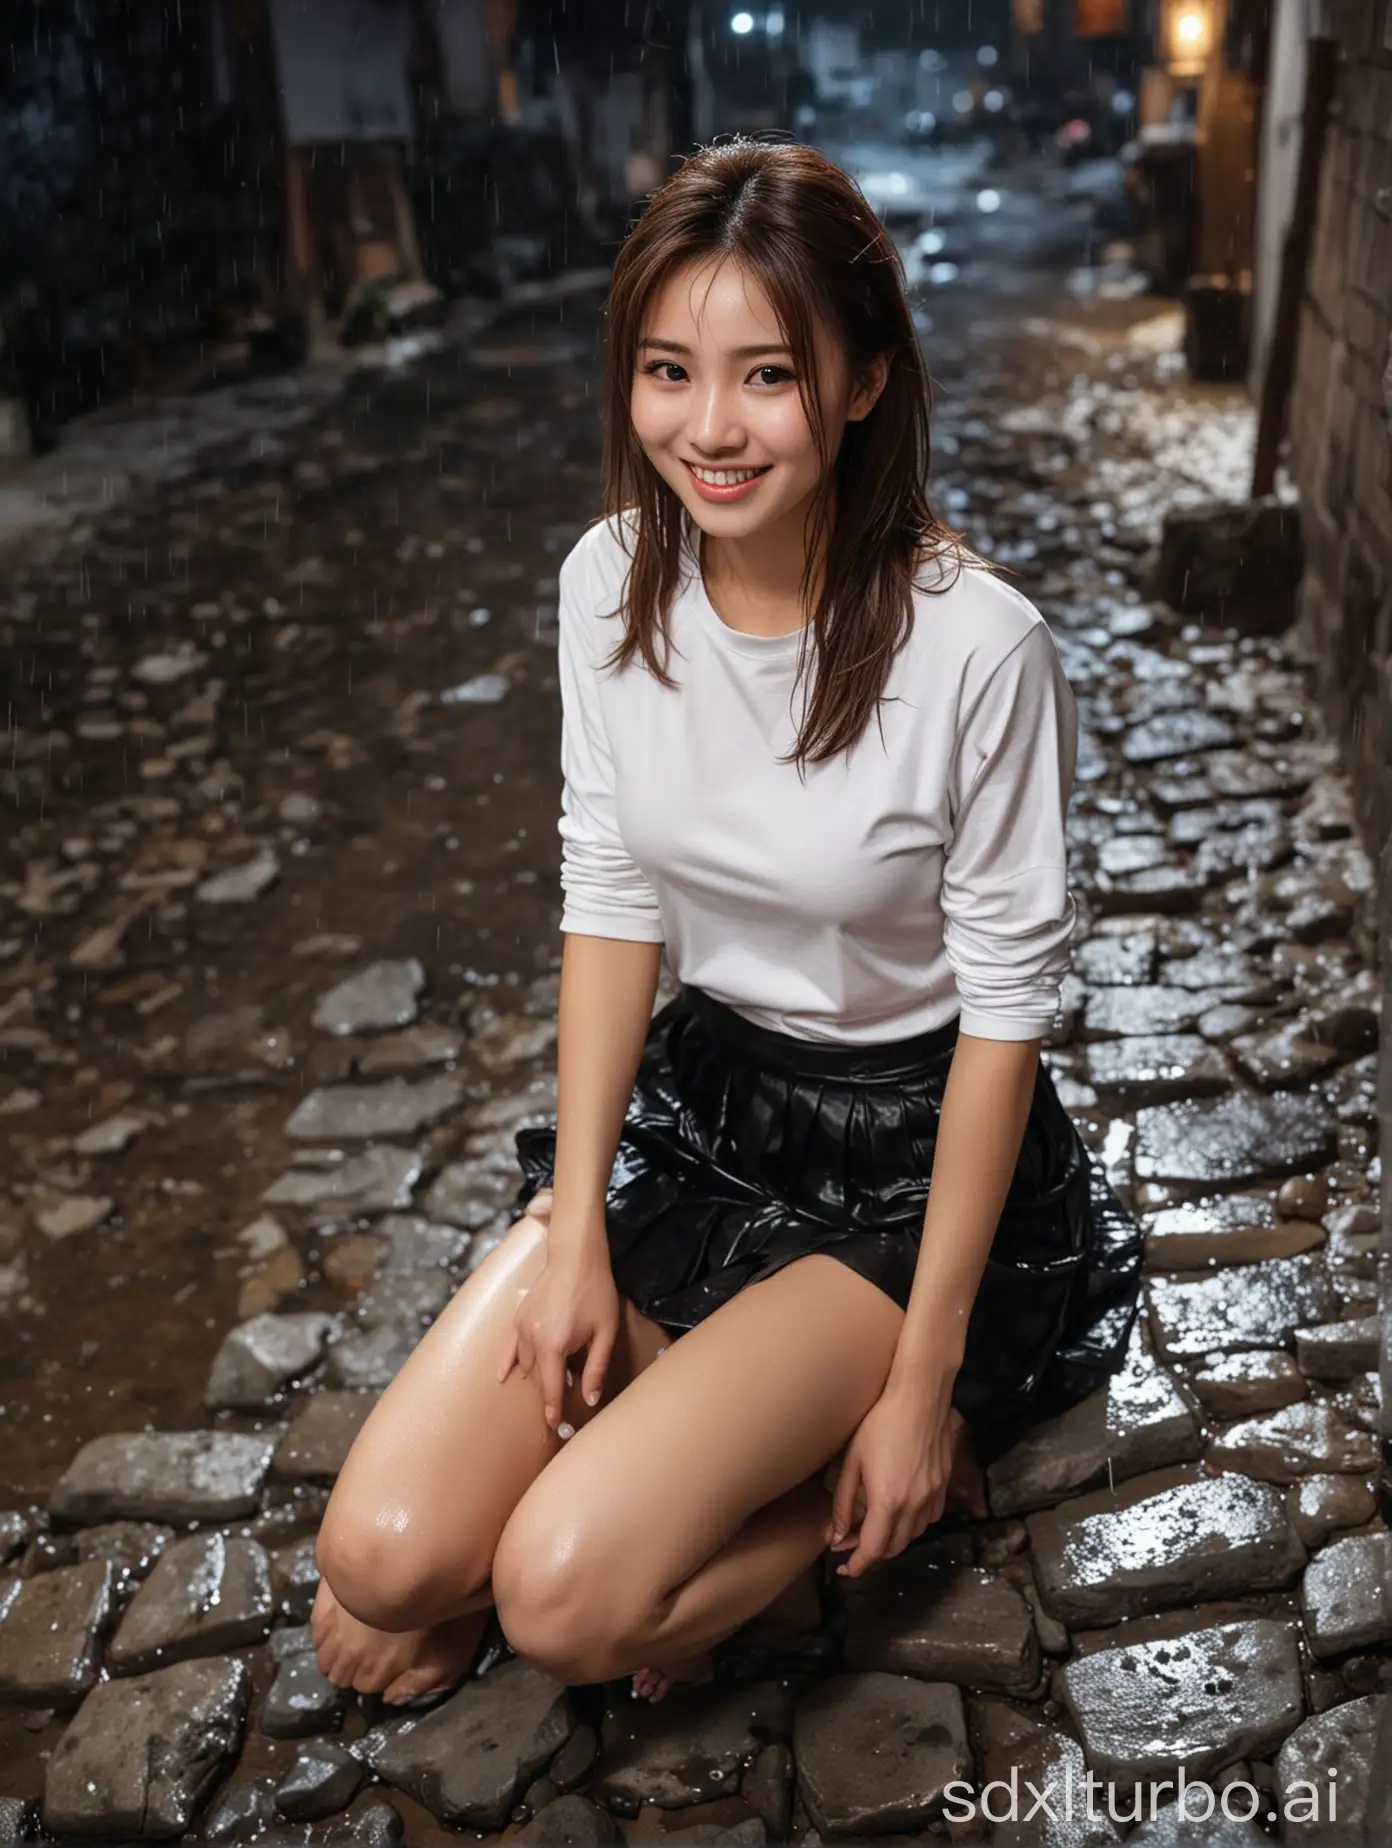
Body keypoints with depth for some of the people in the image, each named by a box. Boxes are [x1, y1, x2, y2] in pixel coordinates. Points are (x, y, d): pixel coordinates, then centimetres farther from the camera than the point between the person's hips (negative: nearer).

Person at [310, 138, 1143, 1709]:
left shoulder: (976, 647, -23)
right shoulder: (611, 582, -8)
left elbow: (1006, 1008, -16)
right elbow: (612, 901, -2)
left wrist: (923, 1382, -12)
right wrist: (572, 1234, -7)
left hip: (904, 1154, -4)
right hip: (695, 1098, 5)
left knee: (570, 1600, -19)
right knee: (381, 1564, -9)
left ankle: (847, 1506, 8)